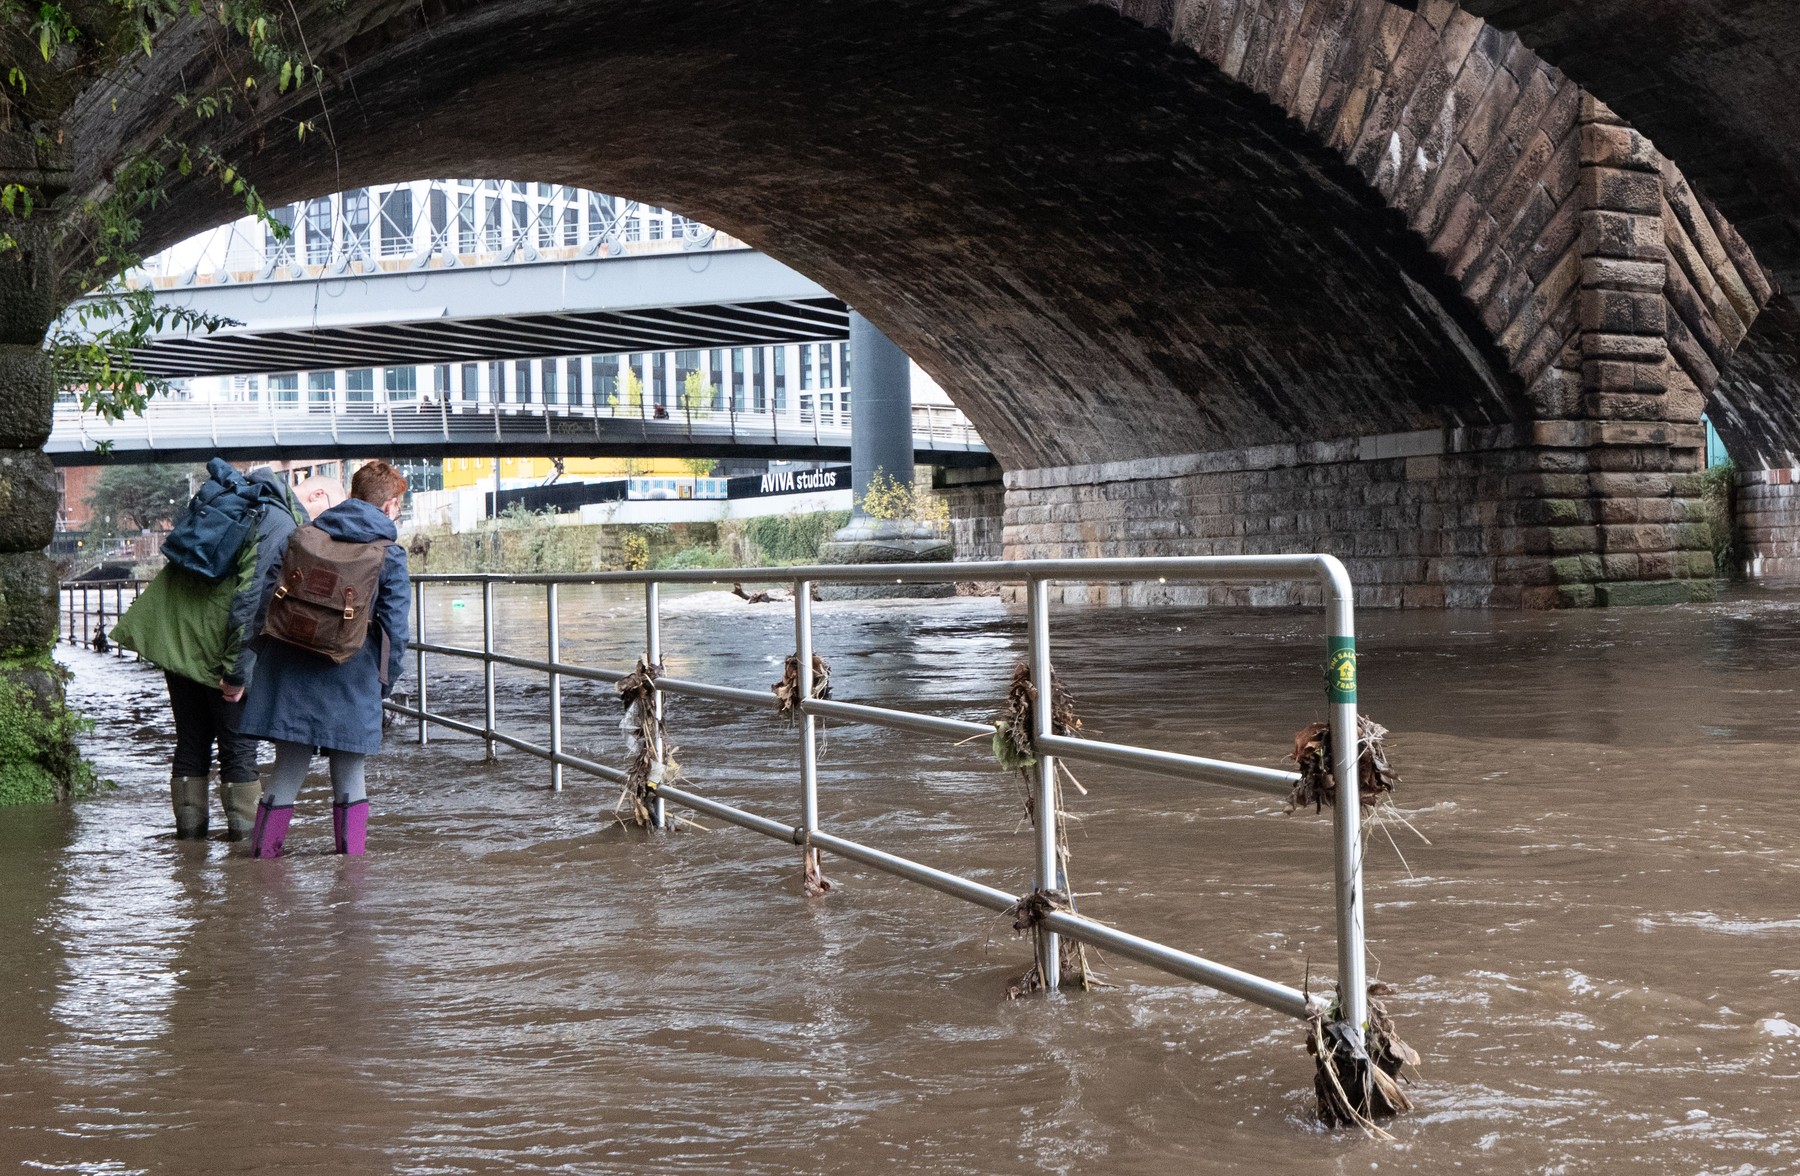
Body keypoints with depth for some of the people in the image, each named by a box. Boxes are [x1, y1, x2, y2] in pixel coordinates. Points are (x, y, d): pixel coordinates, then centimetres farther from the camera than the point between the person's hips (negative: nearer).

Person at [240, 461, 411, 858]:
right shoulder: (390, 554, -1)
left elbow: (266, 589, 8)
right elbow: (395, 625, -4)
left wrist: (264, 642, 13)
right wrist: (386, 678, 5)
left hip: (291, 671, 3)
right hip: (351, 676, -3)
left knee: (288, 768, 9)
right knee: (349, 773, 9)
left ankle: (264, 849, 12)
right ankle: (351, 851, 12)